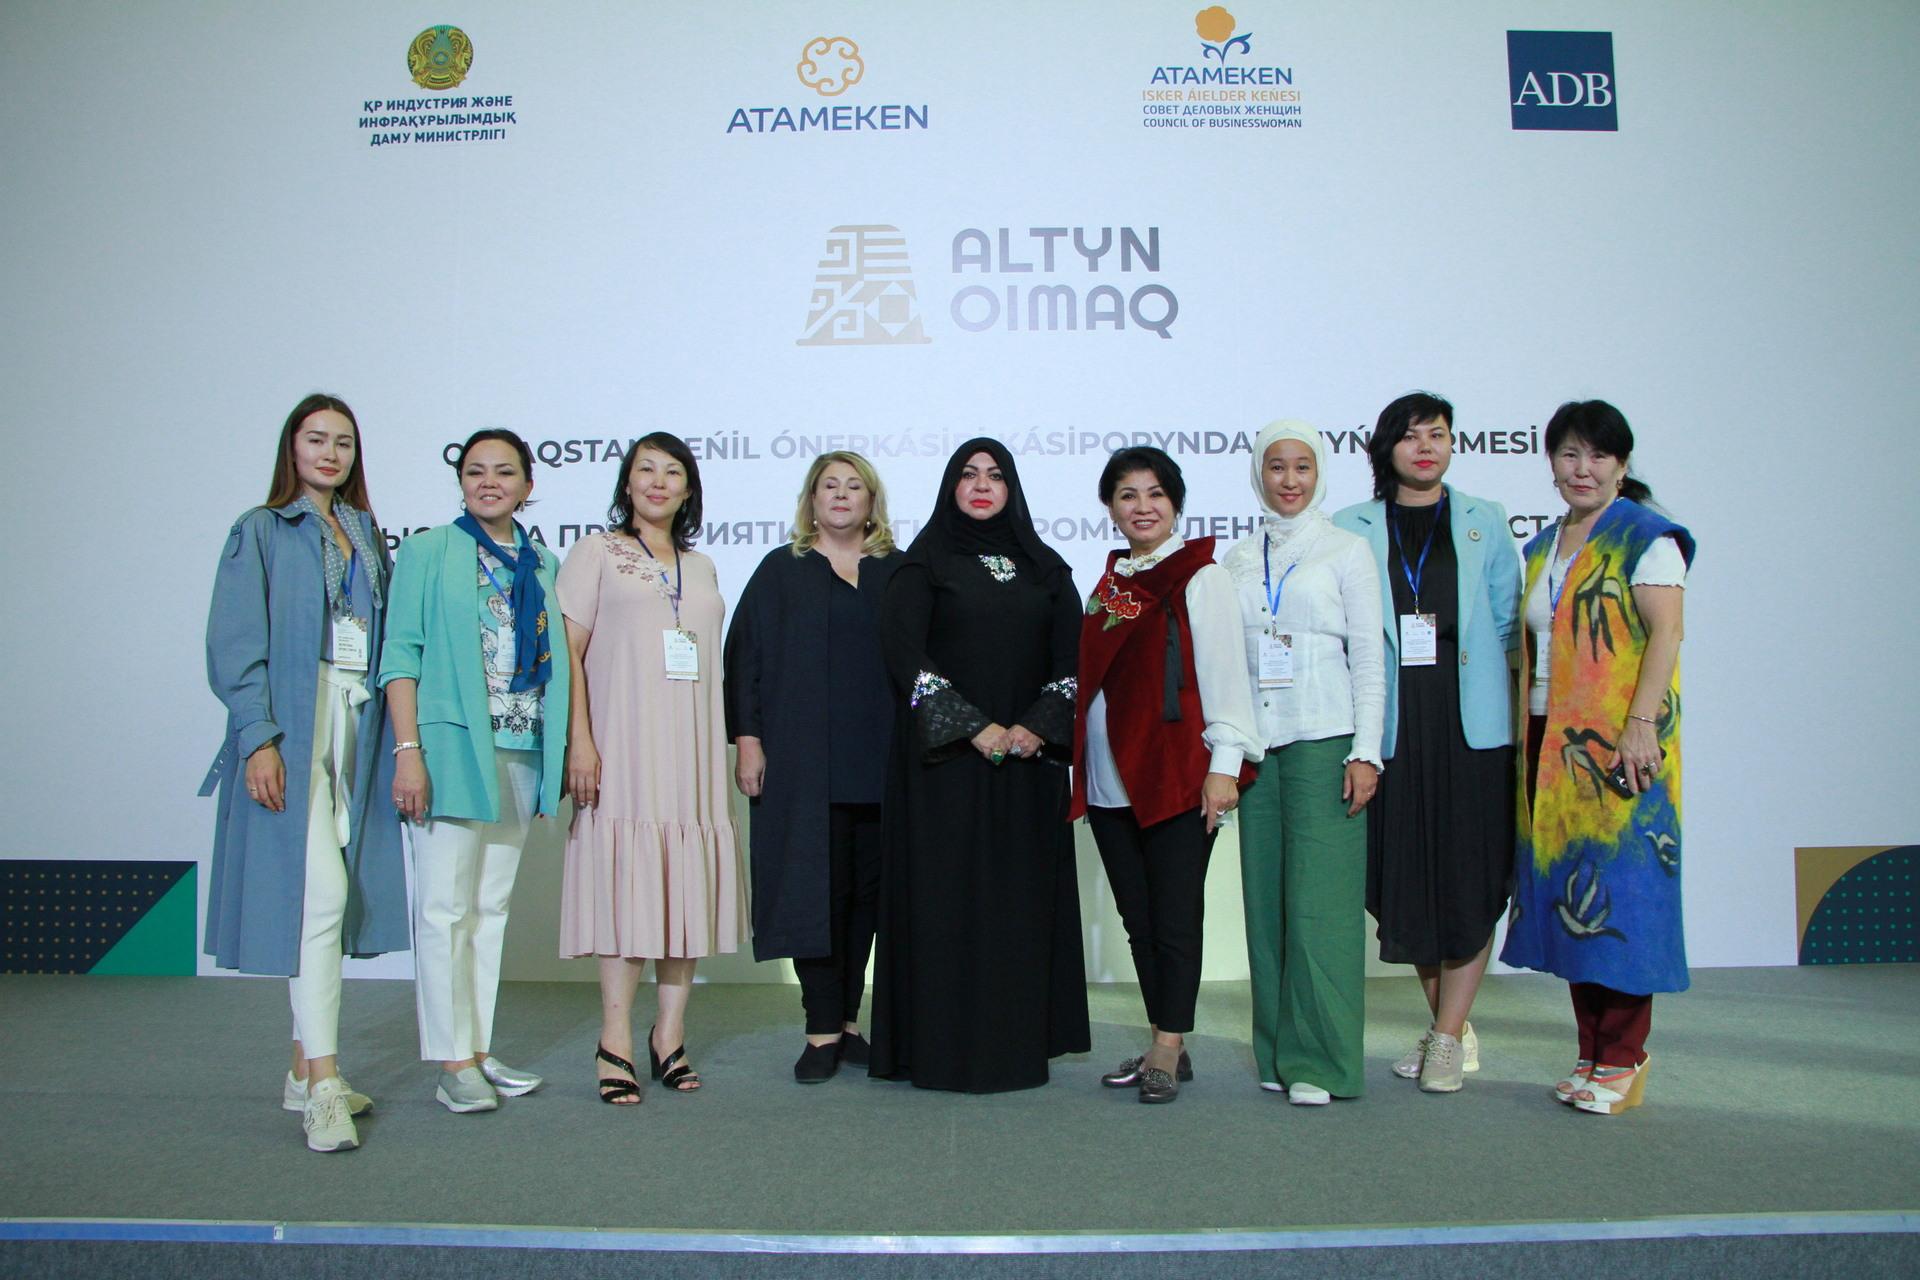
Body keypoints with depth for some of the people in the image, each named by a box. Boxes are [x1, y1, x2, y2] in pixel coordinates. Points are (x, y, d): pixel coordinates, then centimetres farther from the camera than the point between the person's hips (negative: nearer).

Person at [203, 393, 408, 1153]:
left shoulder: (366, 533, 17)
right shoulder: (260, 532, 2)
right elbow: (235, 645, -6)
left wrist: (394, 736, 5)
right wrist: (258, 738, -15)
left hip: (357, 727, 6)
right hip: (292, 729, -5)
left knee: (329, 903, 9)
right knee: (318, 894, -13)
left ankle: (306, 1069, 20)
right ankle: (322, 1088, -9)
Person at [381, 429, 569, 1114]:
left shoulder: (543, 563, 14)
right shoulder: (429, 551, 1)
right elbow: (402, 654, -5)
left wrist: (567, 748, 8)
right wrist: (408, 750, -14)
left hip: (521, 752, 5)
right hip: (452, 747, -5)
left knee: (492, 905, 10)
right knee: (445, 906, -3)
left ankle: (478, 1050, 19)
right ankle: (452, 1062, 5)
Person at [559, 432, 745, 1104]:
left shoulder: (701, 567, 19)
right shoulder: (597, 553, 6)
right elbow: (568, 650, -2)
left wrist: (734, 743, 12)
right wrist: (580, 740, -12)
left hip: (692, 746, 4)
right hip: (623, 742, -4)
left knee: (686, 883, 3)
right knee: (626, 878, -6)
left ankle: (670, 1032, 12)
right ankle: (616, 1038, 3)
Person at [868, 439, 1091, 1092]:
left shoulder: (1044, 567, 12)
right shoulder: (926, 561, 3)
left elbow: (1072, 653, 7)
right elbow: (903, 647, -9)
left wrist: (1038, 726, -10)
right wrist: (971, 726, -16)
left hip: (1028, 755, 3)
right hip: (945, 755, -3)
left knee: (1023, 893, 4)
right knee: (947, 893, -2)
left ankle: (1019, 1039, 14)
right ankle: (944, 1046, 5)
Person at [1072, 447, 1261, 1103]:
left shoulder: (1200, 577, -3)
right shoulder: (1108, 583, 15)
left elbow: (1224, 673, -9)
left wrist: (1224, 764, -14)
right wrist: (1081, 766, 15)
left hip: (1177, 777, -6)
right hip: (1109, 783, 7)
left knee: (1175, 919, 0)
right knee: (1138, 919, 11)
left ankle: (1167, 1052, 10)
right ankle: (1164, 1046, 22)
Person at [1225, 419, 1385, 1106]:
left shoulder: (1346, 550, 3)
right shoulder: (1236, 560, 14)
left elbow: (1369, 658, -1)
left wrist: (1365, 754, -8)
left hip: (1323, 741, -4)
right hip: (1254, 745, 4)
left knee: (1319, 901, -6)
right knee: (1265, 900, 5)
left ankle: (1319, 1060, 4)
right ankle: (1277, 1054, 15)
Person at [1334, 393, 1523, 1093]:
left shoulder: (1485, 522, 11)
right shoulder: (1351, 529, 8)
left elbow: (1508, 623, 10)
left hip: (1472, 722, 0)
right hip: (1391, 726, 0)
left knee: (1471, 875, -1)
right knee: (1404, 876, 5)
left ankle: (1449, 1036, 10)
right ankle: (1449, 1026, 22)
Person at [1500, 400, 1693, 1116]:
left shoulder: (1645, 538, -2)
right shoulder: (1541, 548, 17)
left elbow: (1665, 633, -11)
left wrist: (1640, 725, -21)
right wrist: (1523, 733, 12)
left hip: (1617, 740, -6)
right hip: (1550, 739, 6)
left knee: (1617, 885, -5)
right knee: (1567, 889, 7)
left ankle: (1623, 1058, 4)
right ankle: (1592, 1051, 16)